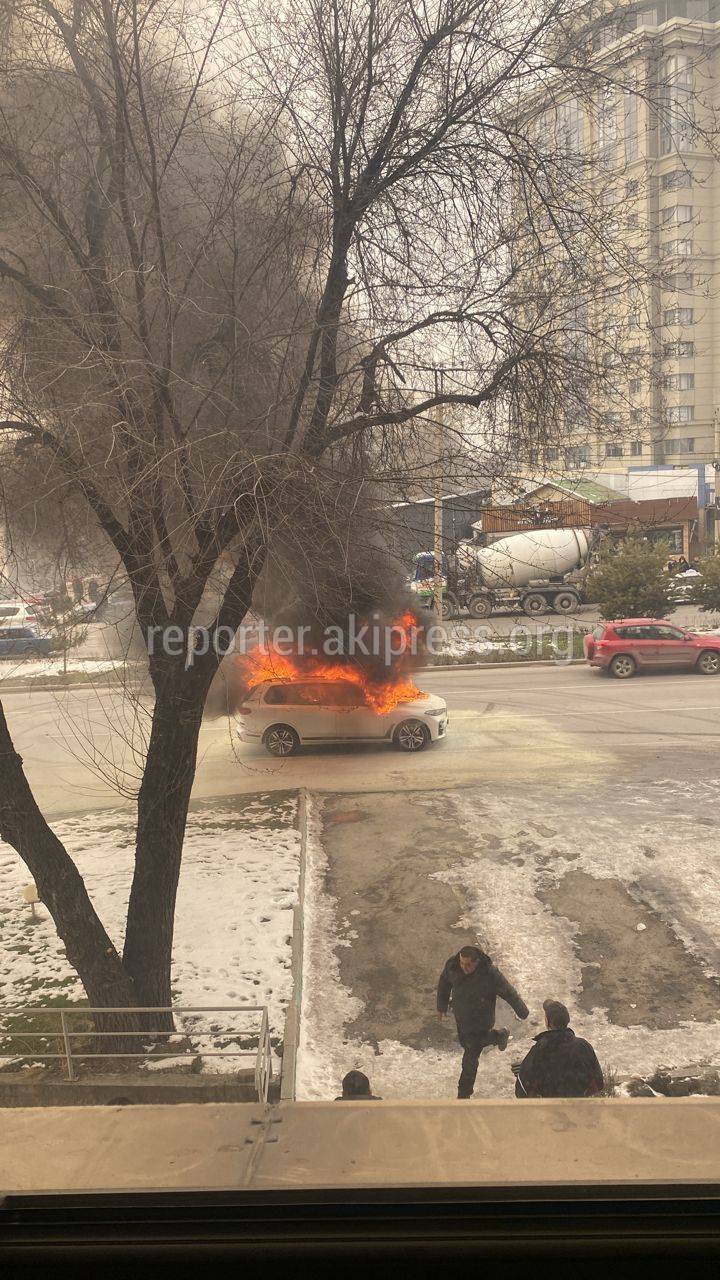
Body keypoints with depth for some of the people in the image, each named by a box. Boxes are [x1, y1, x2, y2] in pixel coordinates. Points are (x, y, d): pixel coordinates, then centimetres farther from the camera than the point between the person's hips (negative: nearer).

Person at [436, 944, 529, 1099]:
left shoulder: (490, 974, -36)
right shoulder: (452, 964, -24)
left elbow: (509, 993, -19)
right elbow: (444, 982, -2)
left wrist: (522, 1011, -4)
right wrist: (441, 1006, 8)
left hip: (480, 1022, -5)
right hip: (460, 1017, 5)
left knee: (470, 1060, 7)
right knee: (465, 1043, 30)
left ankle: (464, 1094, 34)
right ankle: (499, 1036, 54)